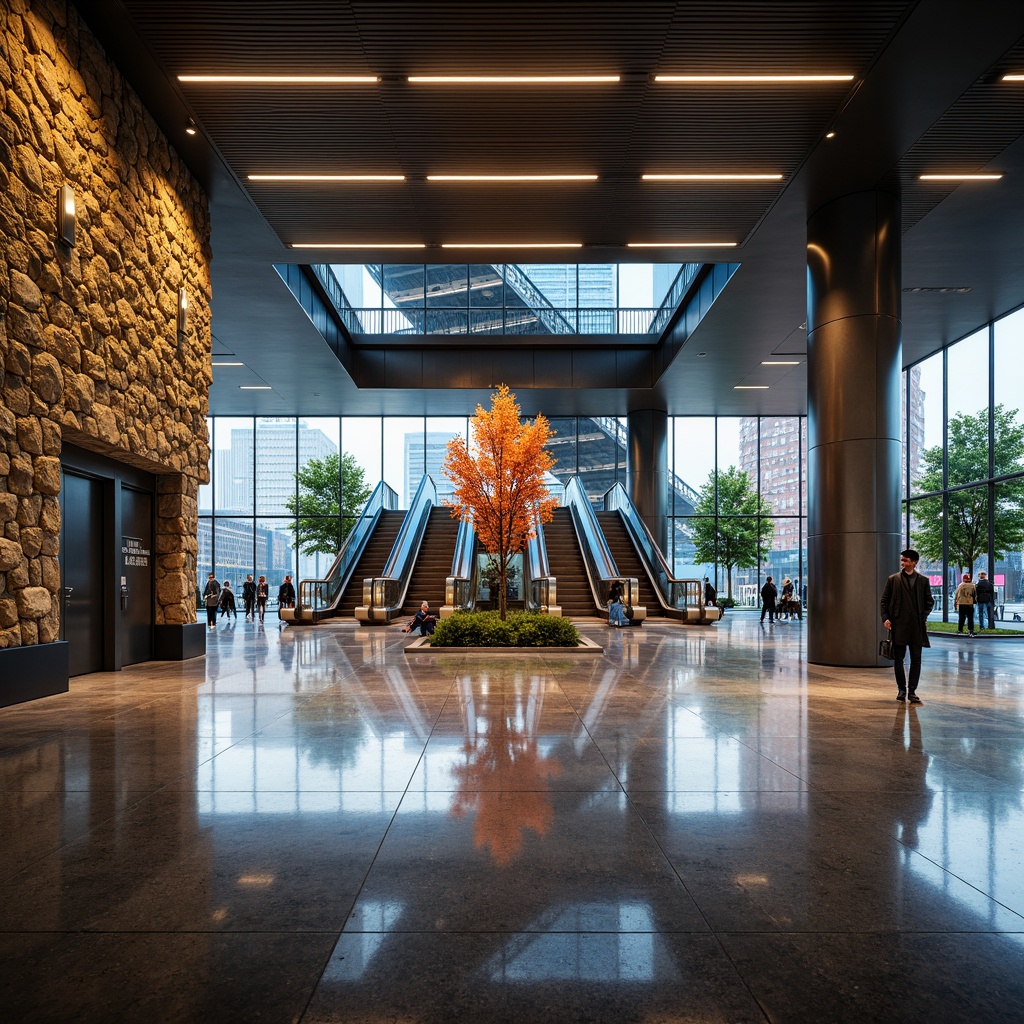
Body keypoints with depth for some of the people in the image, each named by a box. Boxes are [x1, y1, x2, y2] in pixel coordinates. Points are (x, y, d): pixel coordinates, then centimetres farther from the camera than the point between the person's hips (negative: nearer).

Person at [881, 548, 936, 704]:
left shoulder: (923, 581, 5)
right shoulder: (893, 579, 3)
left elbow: (929, 602, 11)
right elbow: (884, 600, 5)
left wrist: (924, 617, -2)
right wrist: (885, 618, -5)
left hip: (917, 626, 1)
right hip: (898, 625, 0)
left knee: (916, 659, 2)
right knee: (898, 658, 5)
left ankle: (912, 691, 10)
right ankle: (901, 689, 17)